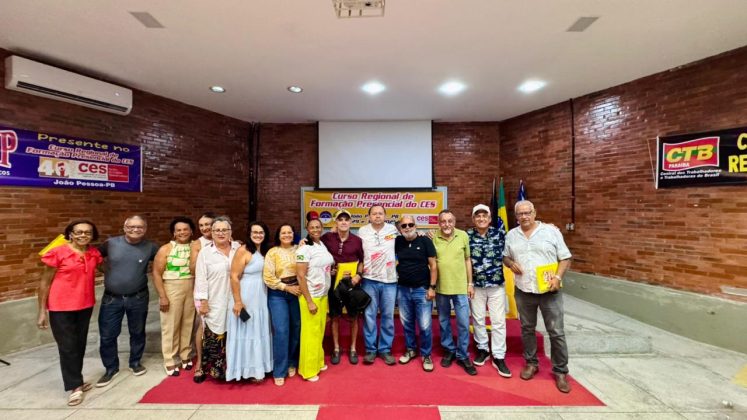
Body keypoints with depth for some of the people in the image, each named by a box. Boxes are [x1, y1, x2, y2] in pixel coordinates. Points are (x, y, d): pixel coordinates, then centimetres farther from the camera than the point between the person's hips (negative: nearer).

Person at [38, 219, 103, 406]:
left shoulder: (94, 254, 0)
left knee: (80, 345, 14)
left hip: (85, 306, 4)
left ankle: (76, 381, 31)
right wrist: (42, 311, -8)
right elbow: (45, 283, -8)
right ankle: (75, 387, 18)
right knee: (68, 347, 4)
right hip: (61, 308, -4)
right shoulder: (57, 253, -13)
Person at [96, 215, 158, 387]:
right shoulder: (110, 243, -6)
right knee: (107, 335, 8)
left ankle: (135, 362, 37)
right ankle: (111, 368, 29)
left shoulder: (151, 247, -7)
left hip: (138, 298, 0)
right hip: (111, 298, 0)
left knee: (137, 332, 15)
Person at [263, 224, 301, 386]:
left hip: (297, 293, 3)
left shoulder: (298, 249, 4)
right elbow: (268, 278, -8)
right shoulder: (272, 252, -3)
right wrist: (287, 287, -10)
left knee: (296, 328, 9)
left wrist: (300, 287, -11)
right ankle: (279, 371, 14)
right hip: (278, 295, -2)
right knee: (281, 331, -3)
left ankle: (292, 363, 30)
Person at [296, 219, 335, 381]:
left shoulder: (323, 245, 5)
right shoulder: (304, 249, -15)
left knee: (320, 331, 15)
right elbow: (300, 276, -16)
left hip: (323, 295, 6)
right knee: (310, 333, 3)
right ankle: (308, 370, 18)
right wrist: (309, 301, -17)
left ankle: (318, 362, 31)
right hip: (310, 296, -6)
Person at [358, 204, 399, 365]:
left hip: (389, 280, 1)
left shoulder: (393, 229, 1)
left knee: (388, 316, 9)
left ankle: (385, 349, 24)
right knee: (369, 316, 6)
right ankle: (370, 349, 21)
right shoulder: (362, 231, 2)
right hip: (369, 280, 0)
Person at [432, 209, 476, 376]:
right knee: (443, 321, 15)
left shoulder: (463, 236, -4)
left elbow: (467, 260, 3)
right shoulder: (433, 238, -6)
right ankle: (449, 350, 34)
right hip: (441, 287, 1)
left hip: (460, 287, 0)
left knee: (463, 323, 5)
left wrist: (470, 283, 3)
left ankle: (463, 356, 24)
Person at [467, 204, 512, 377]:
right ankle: (482, 349, 31)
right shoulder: (467, 236, -5)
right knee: (477, 320, 12)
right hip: (476, 285, 0)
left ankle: (498, 357, 18)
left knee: (498, 321, 5)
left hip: (497, 285, 0)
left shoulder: (500, 233, -3)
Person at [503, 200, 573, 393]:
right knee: (527, 329, 15)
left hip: (549, 291, -2)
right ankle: (531, 363, 33)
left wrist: (558, 277, -16)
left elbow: (565, 258, -3)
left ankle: (560, 371, 22)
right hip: (523, 291, 3)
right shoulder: (511, 235, 4)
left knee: (556, 332, 5)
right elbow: (505, 257, 14)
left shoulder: (551, 231, -5)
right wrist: (511, 264, -8)